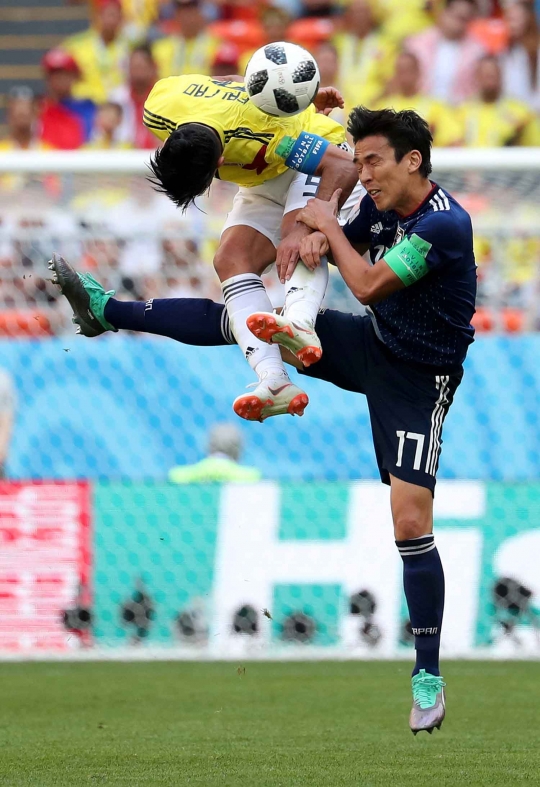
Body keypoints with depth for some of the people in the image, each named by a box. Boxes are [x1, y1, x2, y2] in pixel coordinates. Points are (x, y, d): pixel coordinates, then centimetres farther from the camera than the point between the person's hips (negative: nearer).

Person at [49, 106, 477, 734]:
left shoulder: (446, 224, -27)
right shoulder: (381, 203, -2)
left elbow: (367, 284, -27)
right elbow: (346, 243, 14)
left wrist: (329, 226, -13)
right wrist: (314, 240, -10)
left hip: (417, 380, -8)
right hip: (368, 343, 8)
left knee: (410, 520, -13)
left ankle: (428, 677, -6)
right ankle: (103, 310, 21)